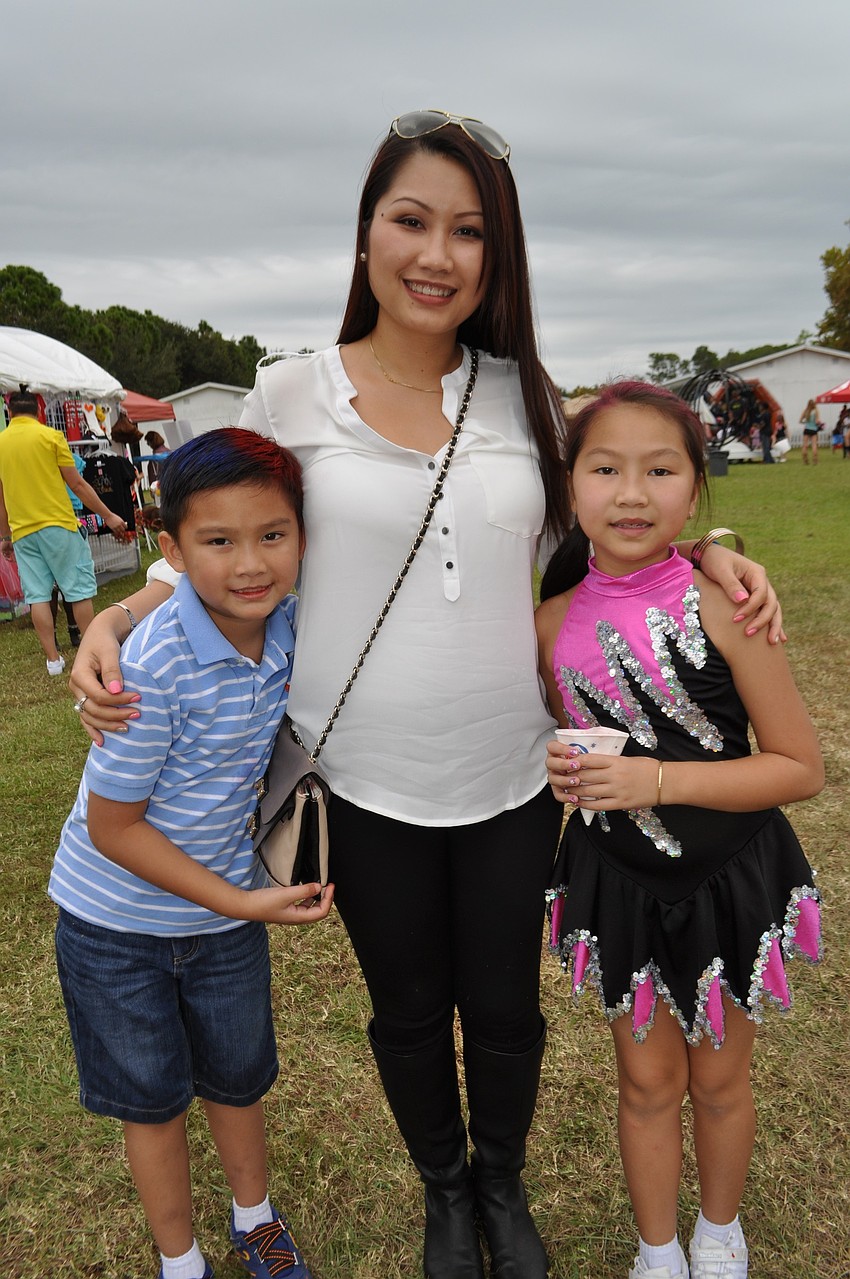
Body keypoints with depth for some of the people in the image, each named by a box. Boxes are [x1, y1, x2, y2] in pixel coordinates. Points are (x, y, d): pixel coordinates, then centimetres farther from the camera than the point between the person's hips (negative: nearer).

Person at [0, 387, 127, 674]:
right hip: (57, 525, -4)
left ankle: (53, 659, 8)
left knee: (37, 594, 6)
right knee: (79, 588, 5)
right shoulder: (51, 436, -5)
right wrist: (108, 516, 2)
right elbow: (77, 484, -5)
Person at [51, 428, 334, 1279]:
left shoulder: (289, 631, -14)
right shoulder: (156, 664, -31)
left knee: (238, 1078, 23)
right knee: (150, 1095, 18)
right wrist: (242, 903, -19)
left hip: (225, 908, 4)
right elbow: (112, 825, -21)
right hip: (116, 922, -4)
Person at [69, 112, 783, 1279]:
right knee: (408, 1010, 20)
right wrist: (110, 623, -11)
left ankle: (504, 1183, 52)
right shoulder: (291, 395, -6)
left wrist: (707, 554, -3)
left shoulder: (521, 393, 0)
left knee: (506, 1006, 19)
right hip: (366, 787, -1)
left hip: (511, 779, 2)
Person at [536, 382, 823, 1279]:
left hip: (727, 877, -2)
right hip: (618, 880, 2)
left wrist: (658, 779, -26)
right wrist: (562, 768, -15)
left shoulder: (719, 606, -21)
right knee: (647, 1080, 20)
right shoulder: (557, 620, -9)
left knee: (719, 1079, 21)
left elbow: (801, 768, -16)